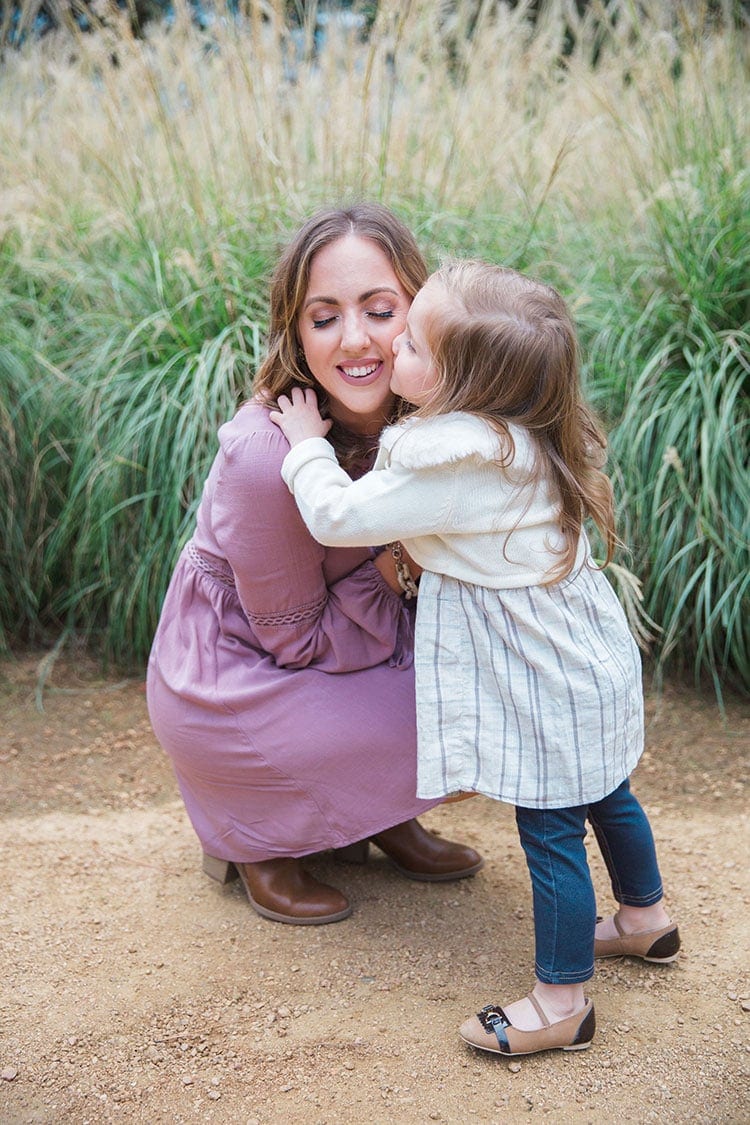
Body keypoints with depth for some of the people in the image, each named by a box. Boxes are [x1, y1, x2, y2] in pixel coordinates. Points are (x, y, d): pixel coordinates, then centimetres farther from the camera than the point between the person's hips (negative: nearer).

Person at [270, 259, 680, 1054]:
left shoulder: (455, 466, -29)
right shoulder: (521, 437, -1)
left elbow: (337, 516, -19)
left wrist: (306, 446, -5)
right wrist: (420, 558, 7)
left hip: (547, 687, -9)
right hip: (588, 660, 10)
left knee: (549, 831, 3)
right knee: (602, 794, 26)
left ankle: (561, 1001, 17)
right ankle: (645, 920, 46)